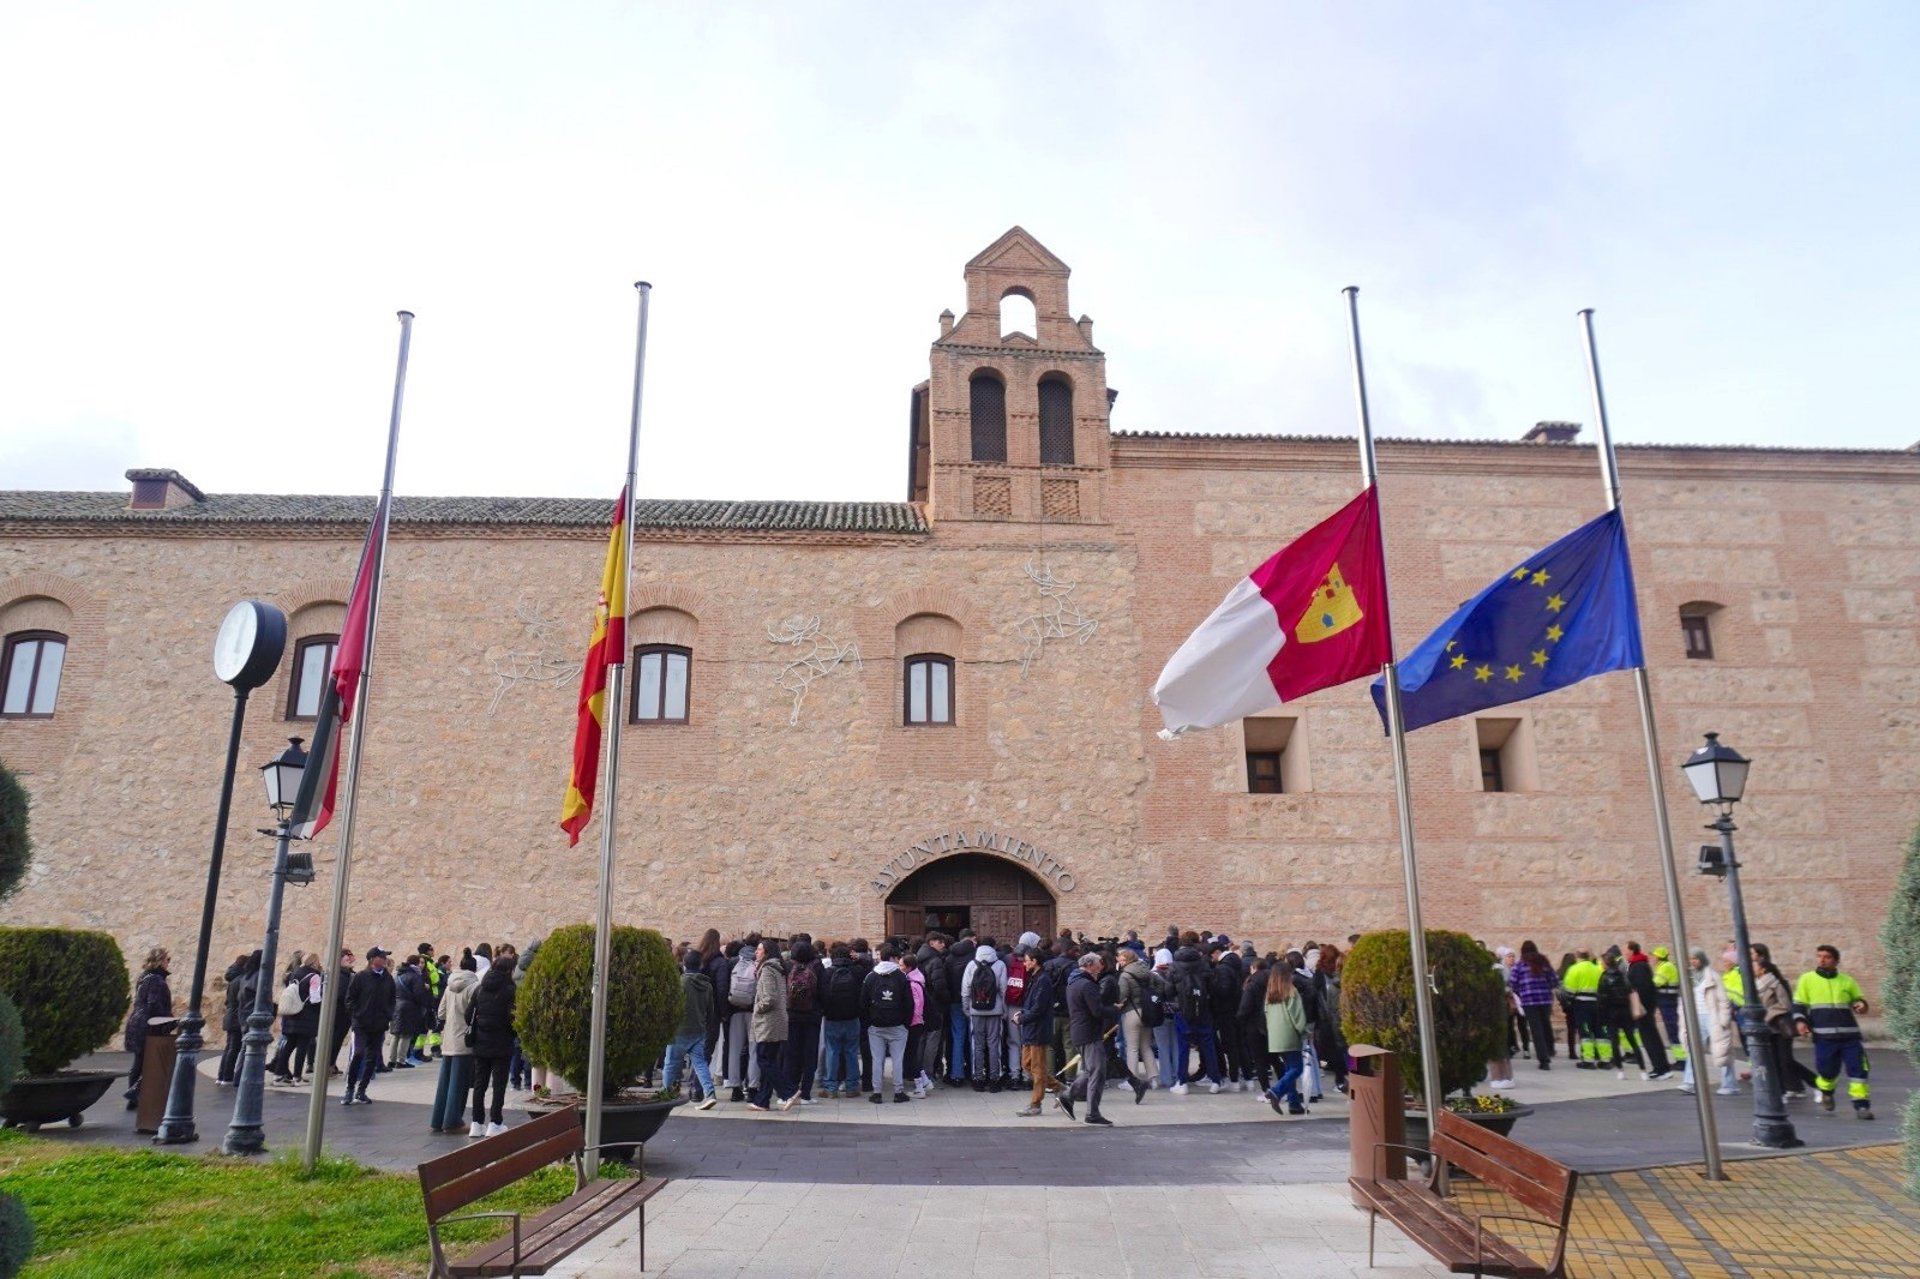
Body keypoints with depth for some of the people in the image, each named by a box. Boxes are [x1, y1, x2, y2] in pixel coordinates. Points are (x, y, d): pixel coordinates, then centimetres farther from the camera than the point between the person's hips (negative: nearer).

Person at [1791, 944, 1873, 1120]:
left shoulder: (1846, 981, 11)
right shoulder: (1807, 979, 5)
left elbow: (1858, 999, 20)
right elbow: (1799, 1004, 7)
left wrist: (1861, 1004, -4)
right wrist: (1799, 1021, -9)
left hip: (1850, 1035, 2)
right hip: (1823, 1036, -2)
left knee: (1857, 1069, -5)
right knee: (1827, 1070, 3)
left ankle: (1861, 1105, 6)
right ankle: (1826, 1092, 33)